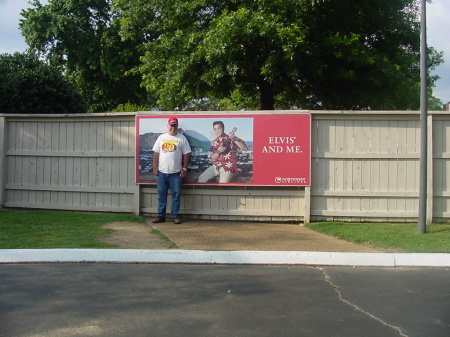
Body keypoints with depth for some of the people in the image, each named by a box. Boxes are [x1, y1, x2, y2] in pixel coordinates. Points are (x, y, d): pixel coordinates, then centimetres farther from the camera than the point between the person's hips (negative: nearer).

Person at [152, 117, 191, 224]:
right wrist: (155, 167, 3)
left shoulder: (182, 138, 3)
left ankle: (175, 216, 10)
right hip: (161, 172, 2)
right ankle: (161, 215, 14)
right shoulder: (161, 137, 10)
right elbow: (156, 153, 10)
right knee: (161, 194, 7)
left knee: (176, 195, 2)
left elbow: (186, 154, 1)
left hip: (176, 172, -2)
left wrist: (184, 169, -5)